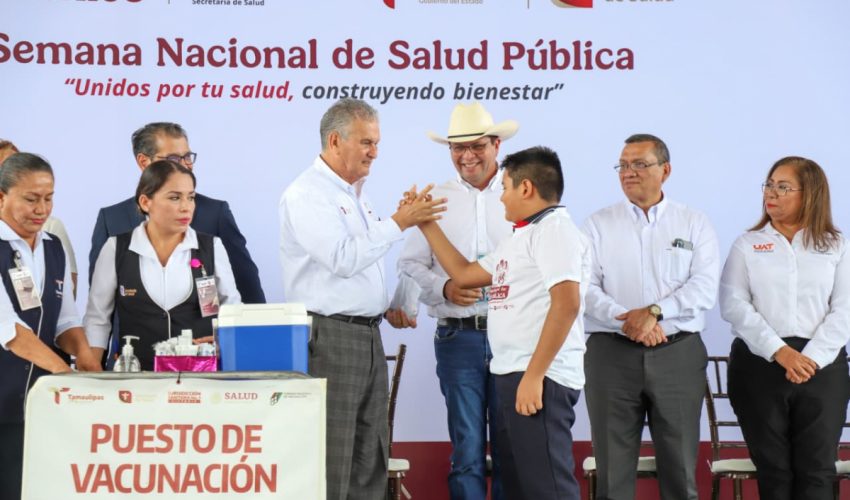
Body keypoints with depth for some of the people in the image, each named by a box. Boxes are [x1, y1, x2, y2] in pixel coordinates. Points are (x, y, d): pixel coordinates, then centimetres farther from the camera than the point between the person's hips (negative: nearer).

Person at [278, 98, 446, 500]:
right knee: (331, 461, -7)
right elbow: (343, 258, -21)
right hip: (330, 336, -9)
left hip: (368, 336, 9)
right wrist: (398, 223, -18)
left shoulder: (354, 193, 17)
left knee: (370, 461, 10)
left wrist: (394, 305, 16)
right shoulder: (307, 194, -11)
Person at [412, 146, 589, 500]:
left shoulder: (554, 228, -10)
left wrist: (534, 375, -23)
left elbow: (566, 303, -21)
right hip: (512, 376, 10)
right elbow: (463, 274, 25)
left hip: (540, 379, -10)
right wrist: (426, 225, 25)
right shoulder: (523, 236, 21)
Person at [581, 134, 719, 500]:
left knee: (680, 467, 3)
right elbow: (585, 288, -2)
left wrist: (654, 311, -17)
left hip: (678, 354, 0)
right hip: (612, 354, 0)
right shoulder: (598, 225, 8)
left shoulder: (695, 224, 7)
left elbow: (704, 288, -5)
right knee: (612, 467, 2)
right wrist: (627, 321, -16)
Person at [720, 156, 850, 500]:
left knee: (817, 471, -3)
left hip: (822, 366, 0)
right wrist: (779, 352, -15)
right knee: (773, 470, 2)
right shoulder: (747, 245, 9)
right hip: (759, 364, 0)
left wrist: (812, 358, -14)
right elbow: (734, 305, -3)